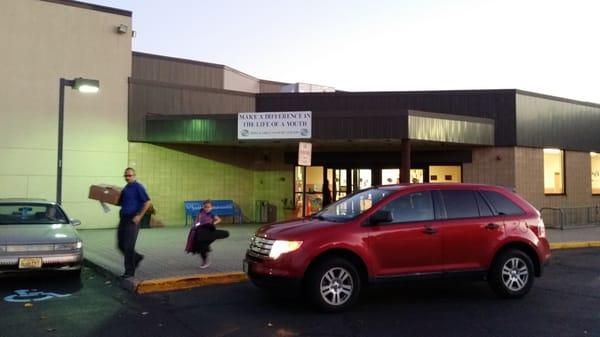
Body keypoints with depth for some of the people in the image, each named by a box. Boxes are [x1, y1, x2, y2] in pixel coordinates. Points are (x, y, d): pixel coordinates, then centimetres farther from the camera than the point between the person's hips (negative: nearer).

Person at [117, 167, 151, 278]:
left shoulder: (138, 187, -9)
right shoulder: (125, 188, 15)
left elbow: (147, 202, -14)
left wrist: (139, 216, -16)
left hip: (132, 220, -8)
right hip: (123, 219, 8)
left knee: (128, 246, -6)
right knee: (121, 244, 11)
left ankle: (129, 271, 4)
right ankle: (136, 257, 32)